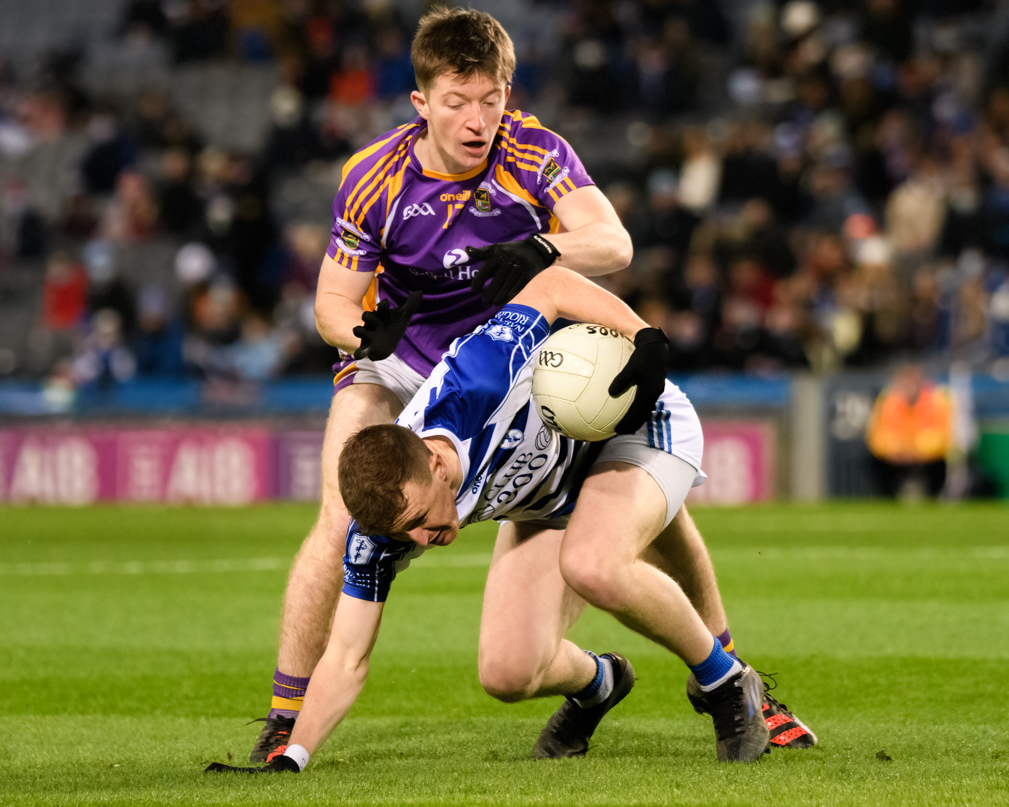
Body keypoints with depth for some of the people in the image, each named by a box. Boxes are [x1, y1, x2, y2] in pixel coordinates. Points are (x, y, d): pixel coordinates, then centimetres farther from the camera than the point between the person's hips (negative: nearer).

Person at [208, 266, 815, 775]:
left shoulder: (470, 386, -39)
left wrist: (645, 337, -34)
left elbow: (553, 285, -23)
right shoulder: (385, 512, -24)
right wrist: (287, 761, -26)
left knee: (592, 567, -36)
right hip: (550, 497, 5)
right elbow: (347, 660, -16)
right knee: (508, 673, -12)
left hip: (634, 425, -5)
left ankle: (723, 682, -10)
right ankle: (596, 683, 26)